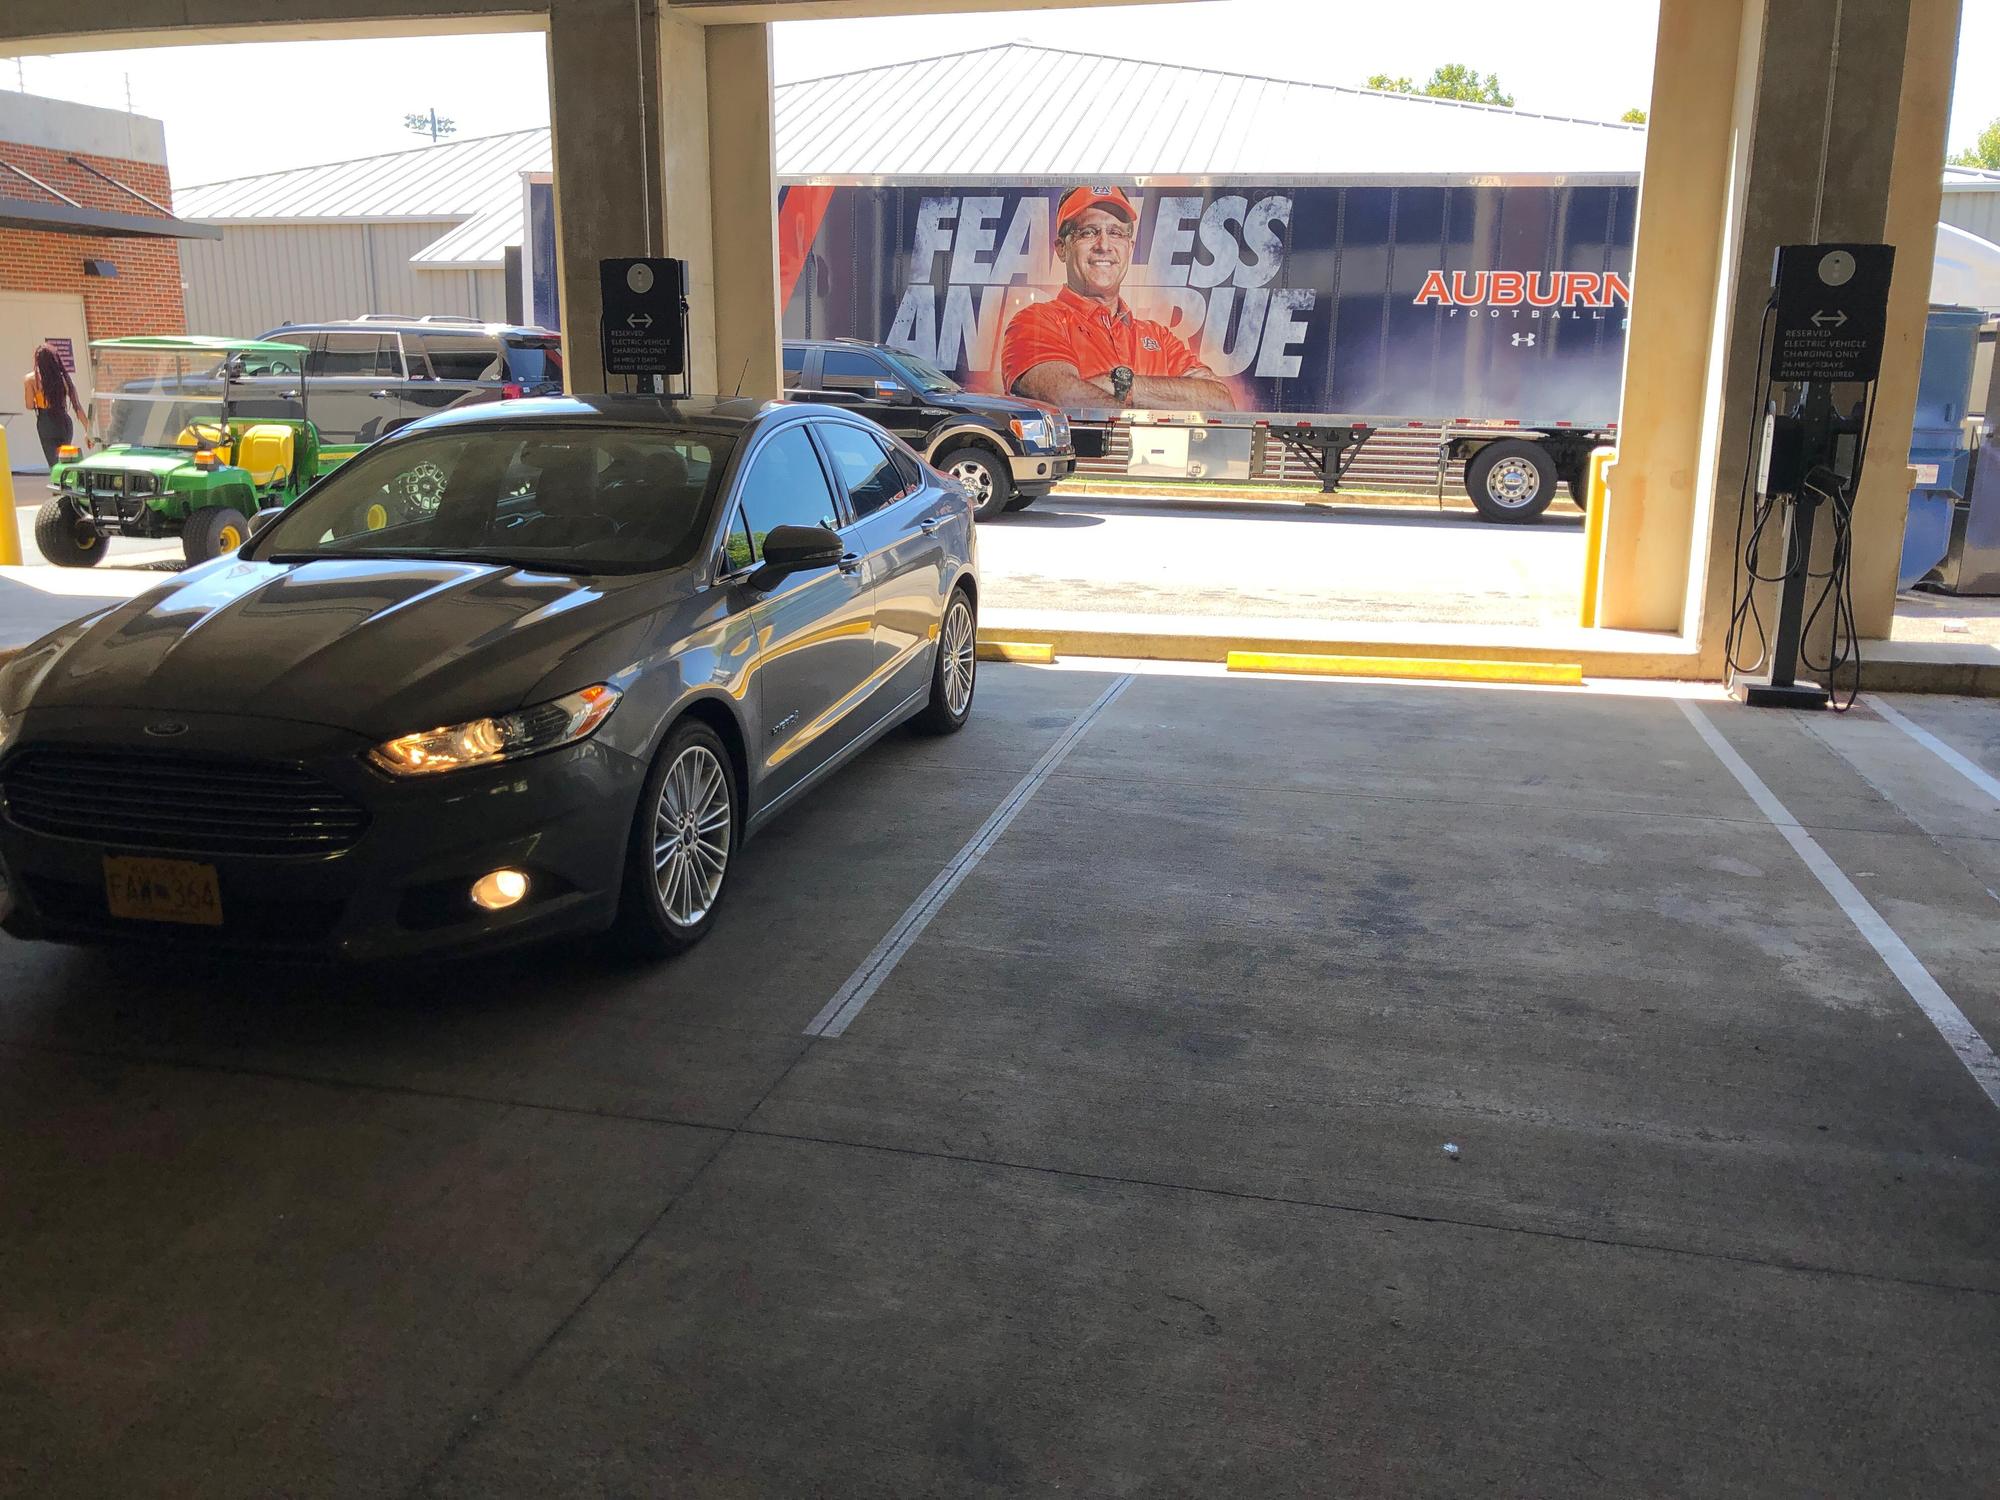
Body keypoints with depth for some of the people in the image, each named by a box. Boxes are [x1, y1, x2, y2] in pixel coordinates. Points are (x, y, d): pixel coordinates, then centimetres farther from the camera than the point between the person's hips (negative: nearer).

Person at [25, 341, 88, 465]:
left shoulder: (32, 378, -2)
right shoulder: (63, 377, 4)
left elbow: (30, 405, -3)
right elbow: (77, 406, 1)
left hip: (46, 424, -3)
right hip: (65, 423, 3)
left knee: (54, 464, -2)